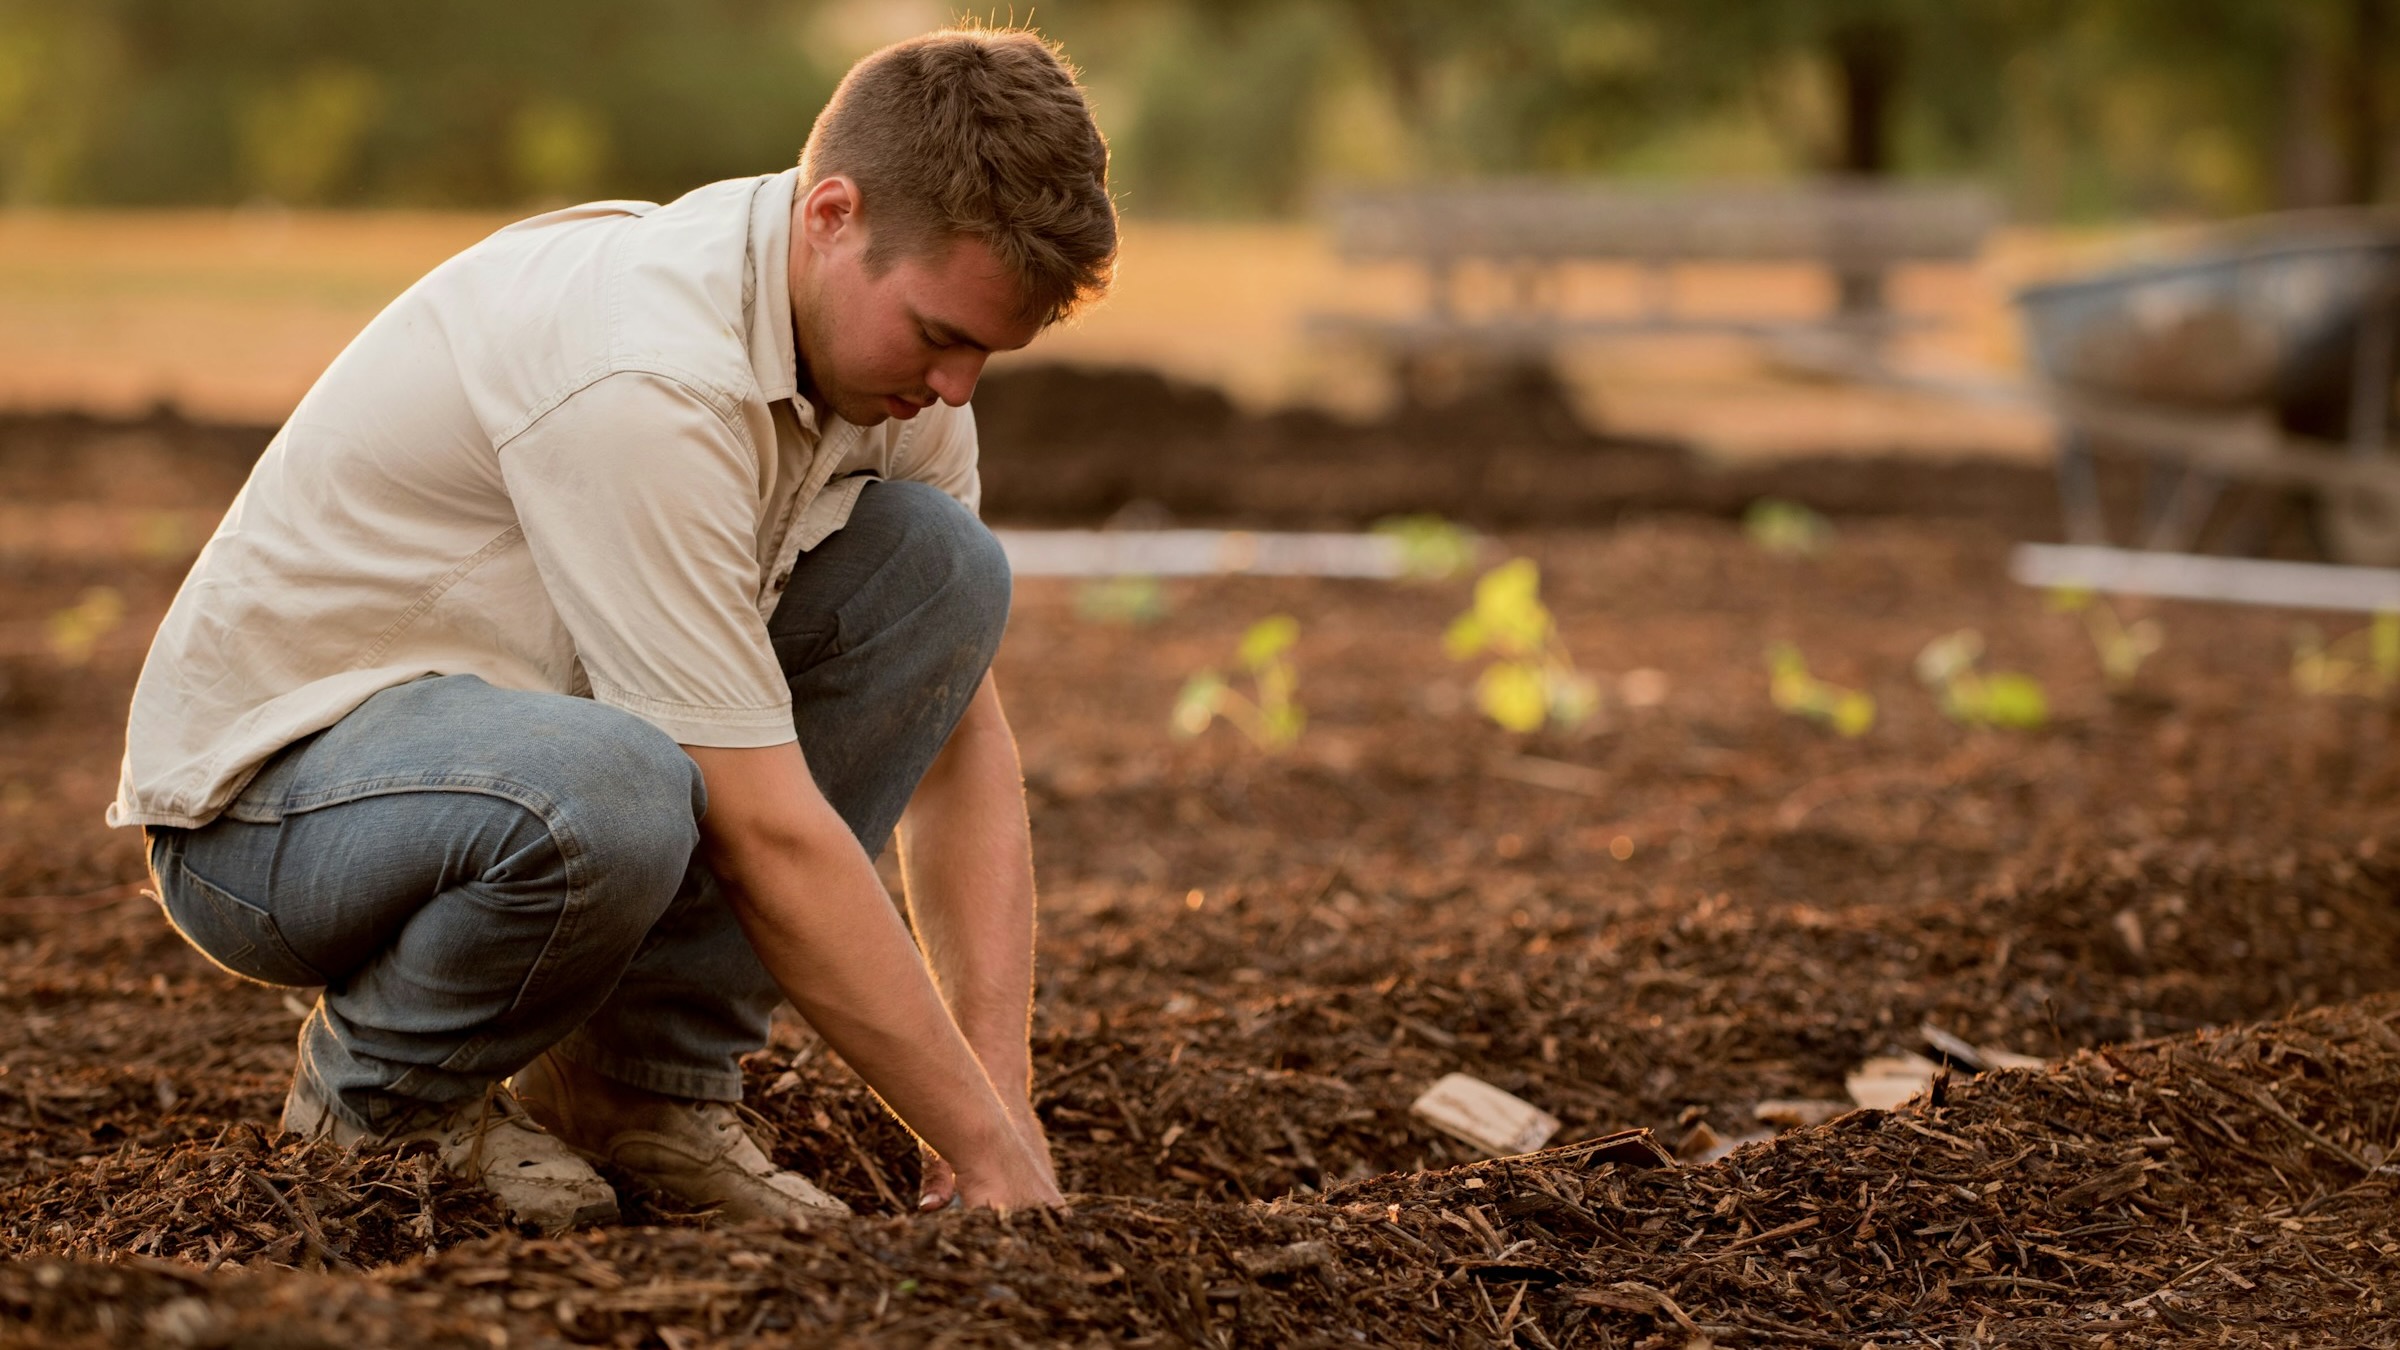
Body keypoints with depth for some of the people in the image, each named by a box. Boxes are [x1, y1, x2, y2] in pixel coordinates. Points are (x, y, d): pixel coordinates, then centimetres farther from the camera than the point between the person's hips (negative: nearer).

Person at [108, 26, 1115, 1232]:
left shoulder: (889, 331, -4)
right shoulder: (649, 373, -31)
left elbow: (961, 738, 1)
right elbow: (768, 837, -30)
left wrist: (1005, 1098, -9)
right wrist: (986, 1149, -24)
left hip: (505, 725, 8)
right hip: (266, 789, -8)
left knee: (936, 560, -8)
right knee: (609, 794, -41)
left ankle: (642, 1081, -2)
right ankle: (374, 1091, -7)